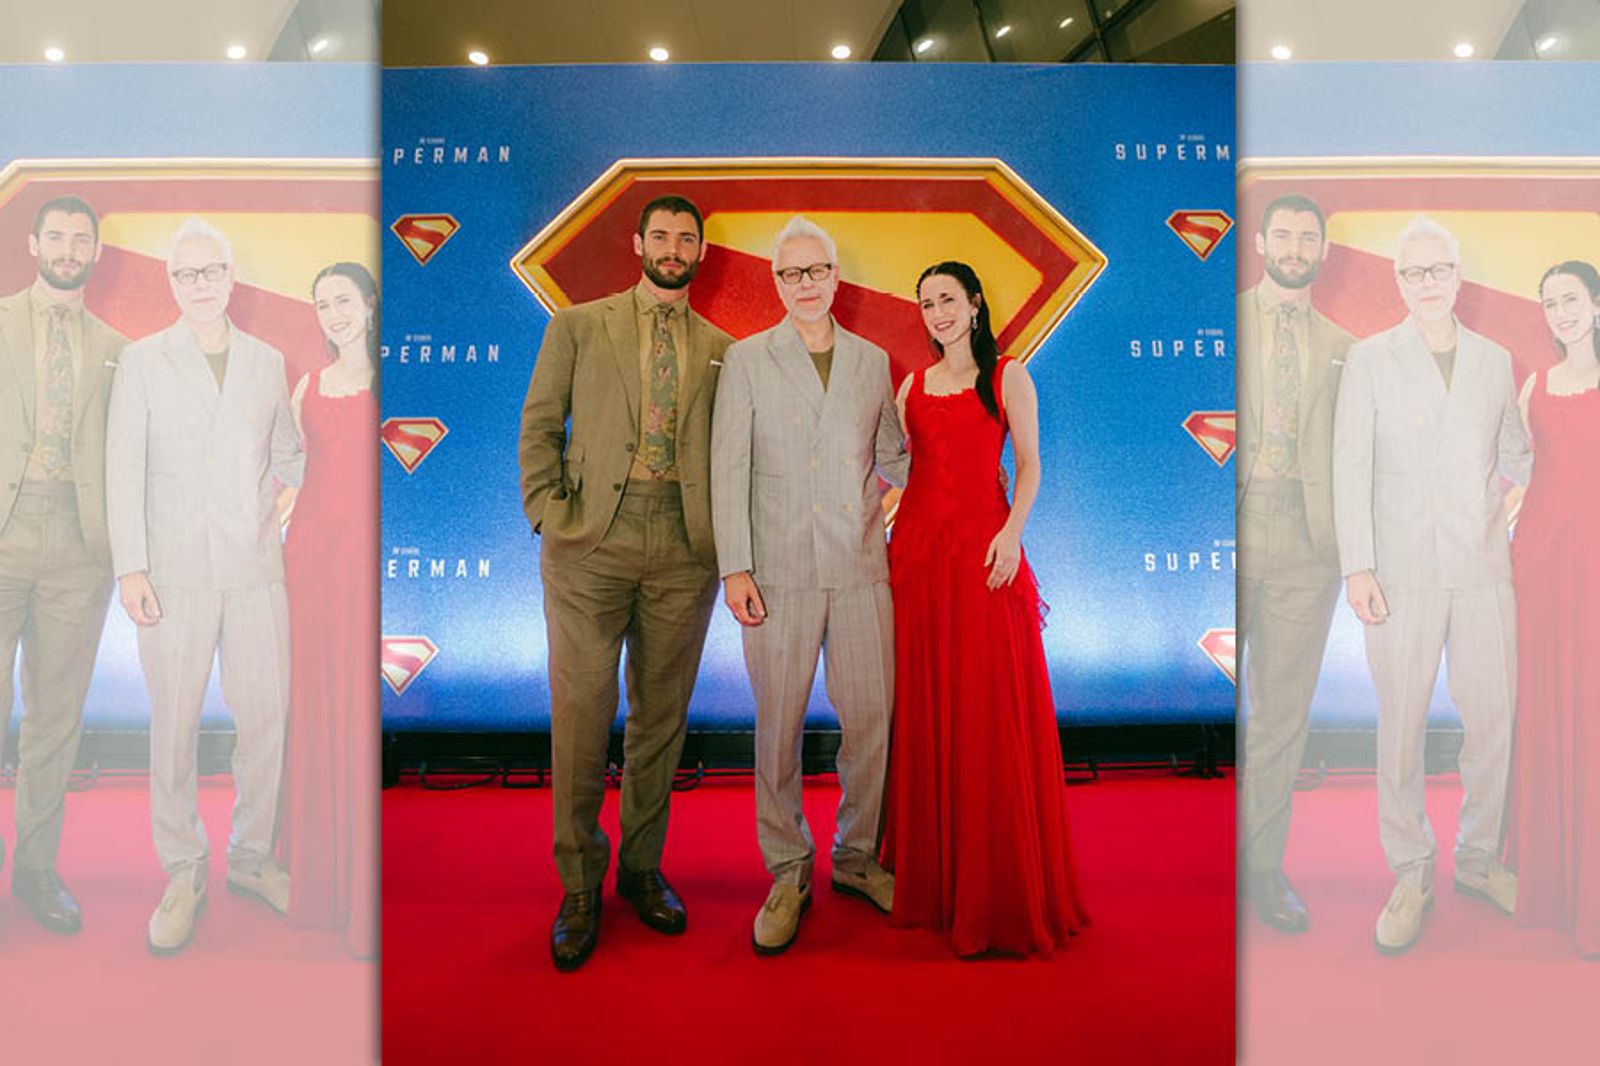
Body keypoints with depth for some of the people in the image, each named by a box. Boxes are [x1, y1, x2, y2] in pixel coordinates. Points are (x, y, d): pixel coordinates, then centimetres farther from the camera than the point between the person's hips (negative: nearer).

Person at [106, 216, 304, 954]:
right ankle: (182, 873, 17)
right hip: (175, 572, -2)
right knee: (174, 725, 2)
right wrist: (129, 569, -7)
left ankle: (251, 857, 21)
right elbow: (124, 470, 0)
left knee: (266, 715, 4)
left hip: (257, 568, 2)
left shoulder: (267, 361, 11)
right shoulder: (142, 361, 4)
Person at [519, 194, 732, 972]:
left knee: (663, 714, 8)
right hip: (593, 541, -2)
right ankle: (579, 885, 13)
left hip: (686, 549, 2)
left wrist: (724, 528, 1)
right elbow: (540, 425, 6)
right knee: (581, 712, -2)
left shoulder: (722, 349, 14)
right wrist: (548, 513, -5)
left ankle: (643, 867, 23)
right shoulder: (577, 326, 10)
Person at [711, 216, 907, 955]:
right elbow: (729, 468, -1)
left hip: (862, 568, 2)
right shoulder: (747, 360, 5)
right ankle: (788, 873, 19)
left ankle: (856, 856, 25)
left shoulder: (872, 361, 12)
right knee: (779, 724, 3)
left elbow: (892, 456, 20)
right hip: (780, 570, -2)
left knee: (871, 716, 5)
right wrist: (734, 568, -7)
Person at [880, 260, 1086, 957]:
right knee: (923, 710, 7)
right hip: (916, 548, 4)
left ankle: (998, 887, 8)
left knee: (991, 712, -4)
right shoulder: (913, 385, 16)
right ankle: (929, 873, 20)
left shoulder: (1007, 376, 5)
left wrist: (1012, 531, -15)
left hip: (983, 547, -4)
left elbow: (1029, 463, 0)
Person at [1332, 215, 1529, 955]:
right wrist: (1357, 568, -9)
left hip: (1485, 568, 3)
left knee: (1493, 717, 7)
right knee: (1401, 725, 1)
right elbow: (1351, 467, -3)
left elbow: (1515, 454, 19)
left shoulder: (1495, 359, 12)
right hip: (1403, 572, -3)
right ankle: (1410, 874, 14)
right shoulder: (1370, 359, 2)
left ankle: (1478, 857, 25)